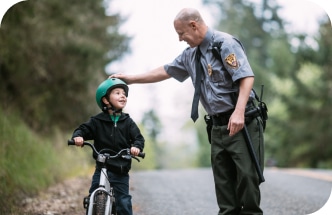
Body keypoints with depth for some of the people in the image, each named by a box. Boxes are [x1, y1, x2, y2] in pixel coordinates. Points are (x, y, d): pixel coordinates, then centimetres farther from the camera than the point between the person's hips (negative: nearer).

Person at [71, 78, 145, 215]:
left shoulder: (128, 122, 4)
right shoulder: (97, 121, 0)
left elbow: (138, 138, -2)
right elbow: (84, 129, -1)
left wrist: (136, 146, -24)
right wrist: (78, 136, -24)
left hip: (121, 172, 0)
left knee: (124, 203, -1)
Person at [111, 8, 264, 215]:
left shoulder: (225, 43, -10)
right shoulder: (190, 54, 16)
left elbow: (247, 77, -19)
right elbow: (165, 71, 27)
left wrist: (239, 111, -28)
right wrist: (130, 78, 28)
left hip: (242, 123, -8)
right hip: (218, 127, 8)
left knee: (247, 175, -8)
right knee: (223, 181, 6)